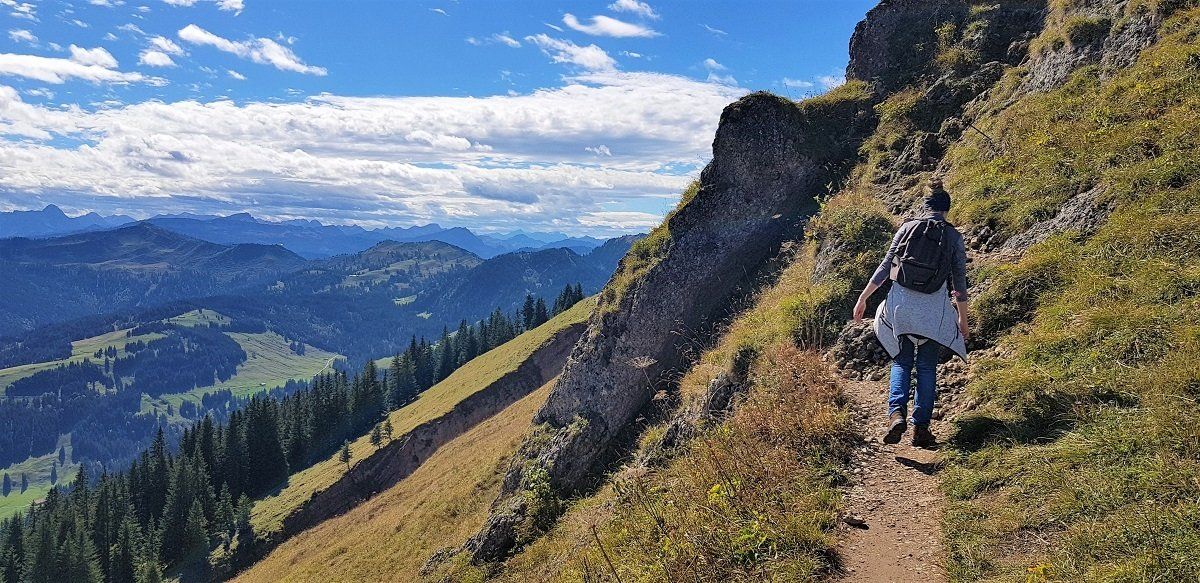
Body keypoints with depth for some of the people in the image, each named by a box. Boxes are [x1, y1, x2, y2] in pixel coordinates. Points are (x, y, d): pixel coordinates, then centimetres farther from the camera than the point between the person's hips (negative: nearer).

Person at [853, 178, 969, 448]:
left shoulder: (908, 227, 3)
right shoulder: (954, 237, 3)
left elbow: (885, 266, 2)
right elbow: (960, 283, 5)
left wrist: (863, 298, 8)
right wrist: (963, 320, 15)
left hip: (900, 306, 1)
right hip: (934, 312, 0)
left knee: (901, 362, 12)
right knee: (927, 367, 11)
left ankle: (896, 413, -9)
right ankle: (921, 427, 9)